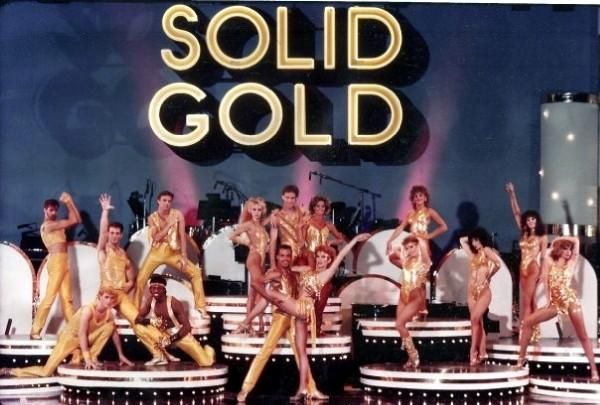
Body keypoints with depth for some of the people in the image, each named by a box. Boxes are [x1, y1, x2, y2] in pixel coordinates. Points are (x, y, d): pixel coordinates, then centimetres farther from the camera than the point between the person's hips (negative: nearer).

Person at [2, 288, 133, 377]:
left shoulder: (108, 313, -10)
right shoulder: (88, 309, -30)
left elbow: (114, 332, 1)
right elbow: (82, 334, -34)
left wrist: (121, 355, 0)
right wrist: (86, 359, -37)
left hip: (86, 339, 6)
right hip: (69, 337, -6)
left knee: (109, 326, -14)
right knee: (46, 372, -14)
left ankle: (93, 357, -5)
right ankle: (9, 371, 3)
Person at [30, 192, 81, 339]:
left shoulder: (56, 224, 19)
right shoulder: (47, 225, -9)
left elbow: (77, 219, 16)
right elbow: (73, 221, -14)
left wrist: (69, 202, 11)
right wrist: (68, 202, -3)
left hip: (63, 262, 9)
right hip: (57, 261, -9)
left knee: (66, 298, 7)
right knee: (50, 296, -11)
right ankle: (35, 331, -9)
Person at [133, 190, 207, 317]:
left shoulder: (177, 214, -5)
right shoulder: (152, 218, -3)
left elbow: (182, 236, -7)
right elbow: (156, 238, -14)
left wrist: (184, 256, -13)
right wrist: (169, 225, -23)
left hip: (173, 252, 0)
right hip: (156, 252, 0)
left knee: (195, 273, -11)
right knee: (140, 279, -10)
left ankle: (201, 308, -3)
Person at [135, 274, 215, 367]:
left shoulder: (174, 303, -25)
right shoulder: (150, 302, -11)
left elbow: (187, 327, -26)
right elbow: (138, 319, -13)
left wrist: (171, 339, -34)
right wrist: (152, 321, -31)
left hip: (181, 335, -4)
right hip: (164, 335, 4)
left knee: (205, 363, -13)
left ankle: (206, 350, 26)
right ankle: (159, 357, -8)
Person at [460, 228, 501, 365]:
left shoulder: (486, 250, 0)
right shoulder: (473, 254, 17)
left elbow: (498, 263, -16)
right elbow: (462, 240, 32)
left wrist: (489, 275, -4)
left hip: (483, 290, -6)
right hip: (472, 290, 6)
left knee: (475, 319, -17)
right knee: (478, 321, 4)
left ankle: (473, 352, -17)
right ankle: (482, 352, 5)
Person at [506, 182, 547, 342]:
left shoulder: (542, 237, 1)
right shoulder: (524, 234, 12)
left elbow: (543, 256, -2)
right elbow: (516, 213, 10)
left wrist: (542, 272, -9)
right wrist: (512, 194, 5)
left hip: (534, 268, -5)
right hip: (523, 268, 5)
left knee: (526, 301, -11)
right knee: (530, 301, 5)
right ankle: (534, 332, 6)